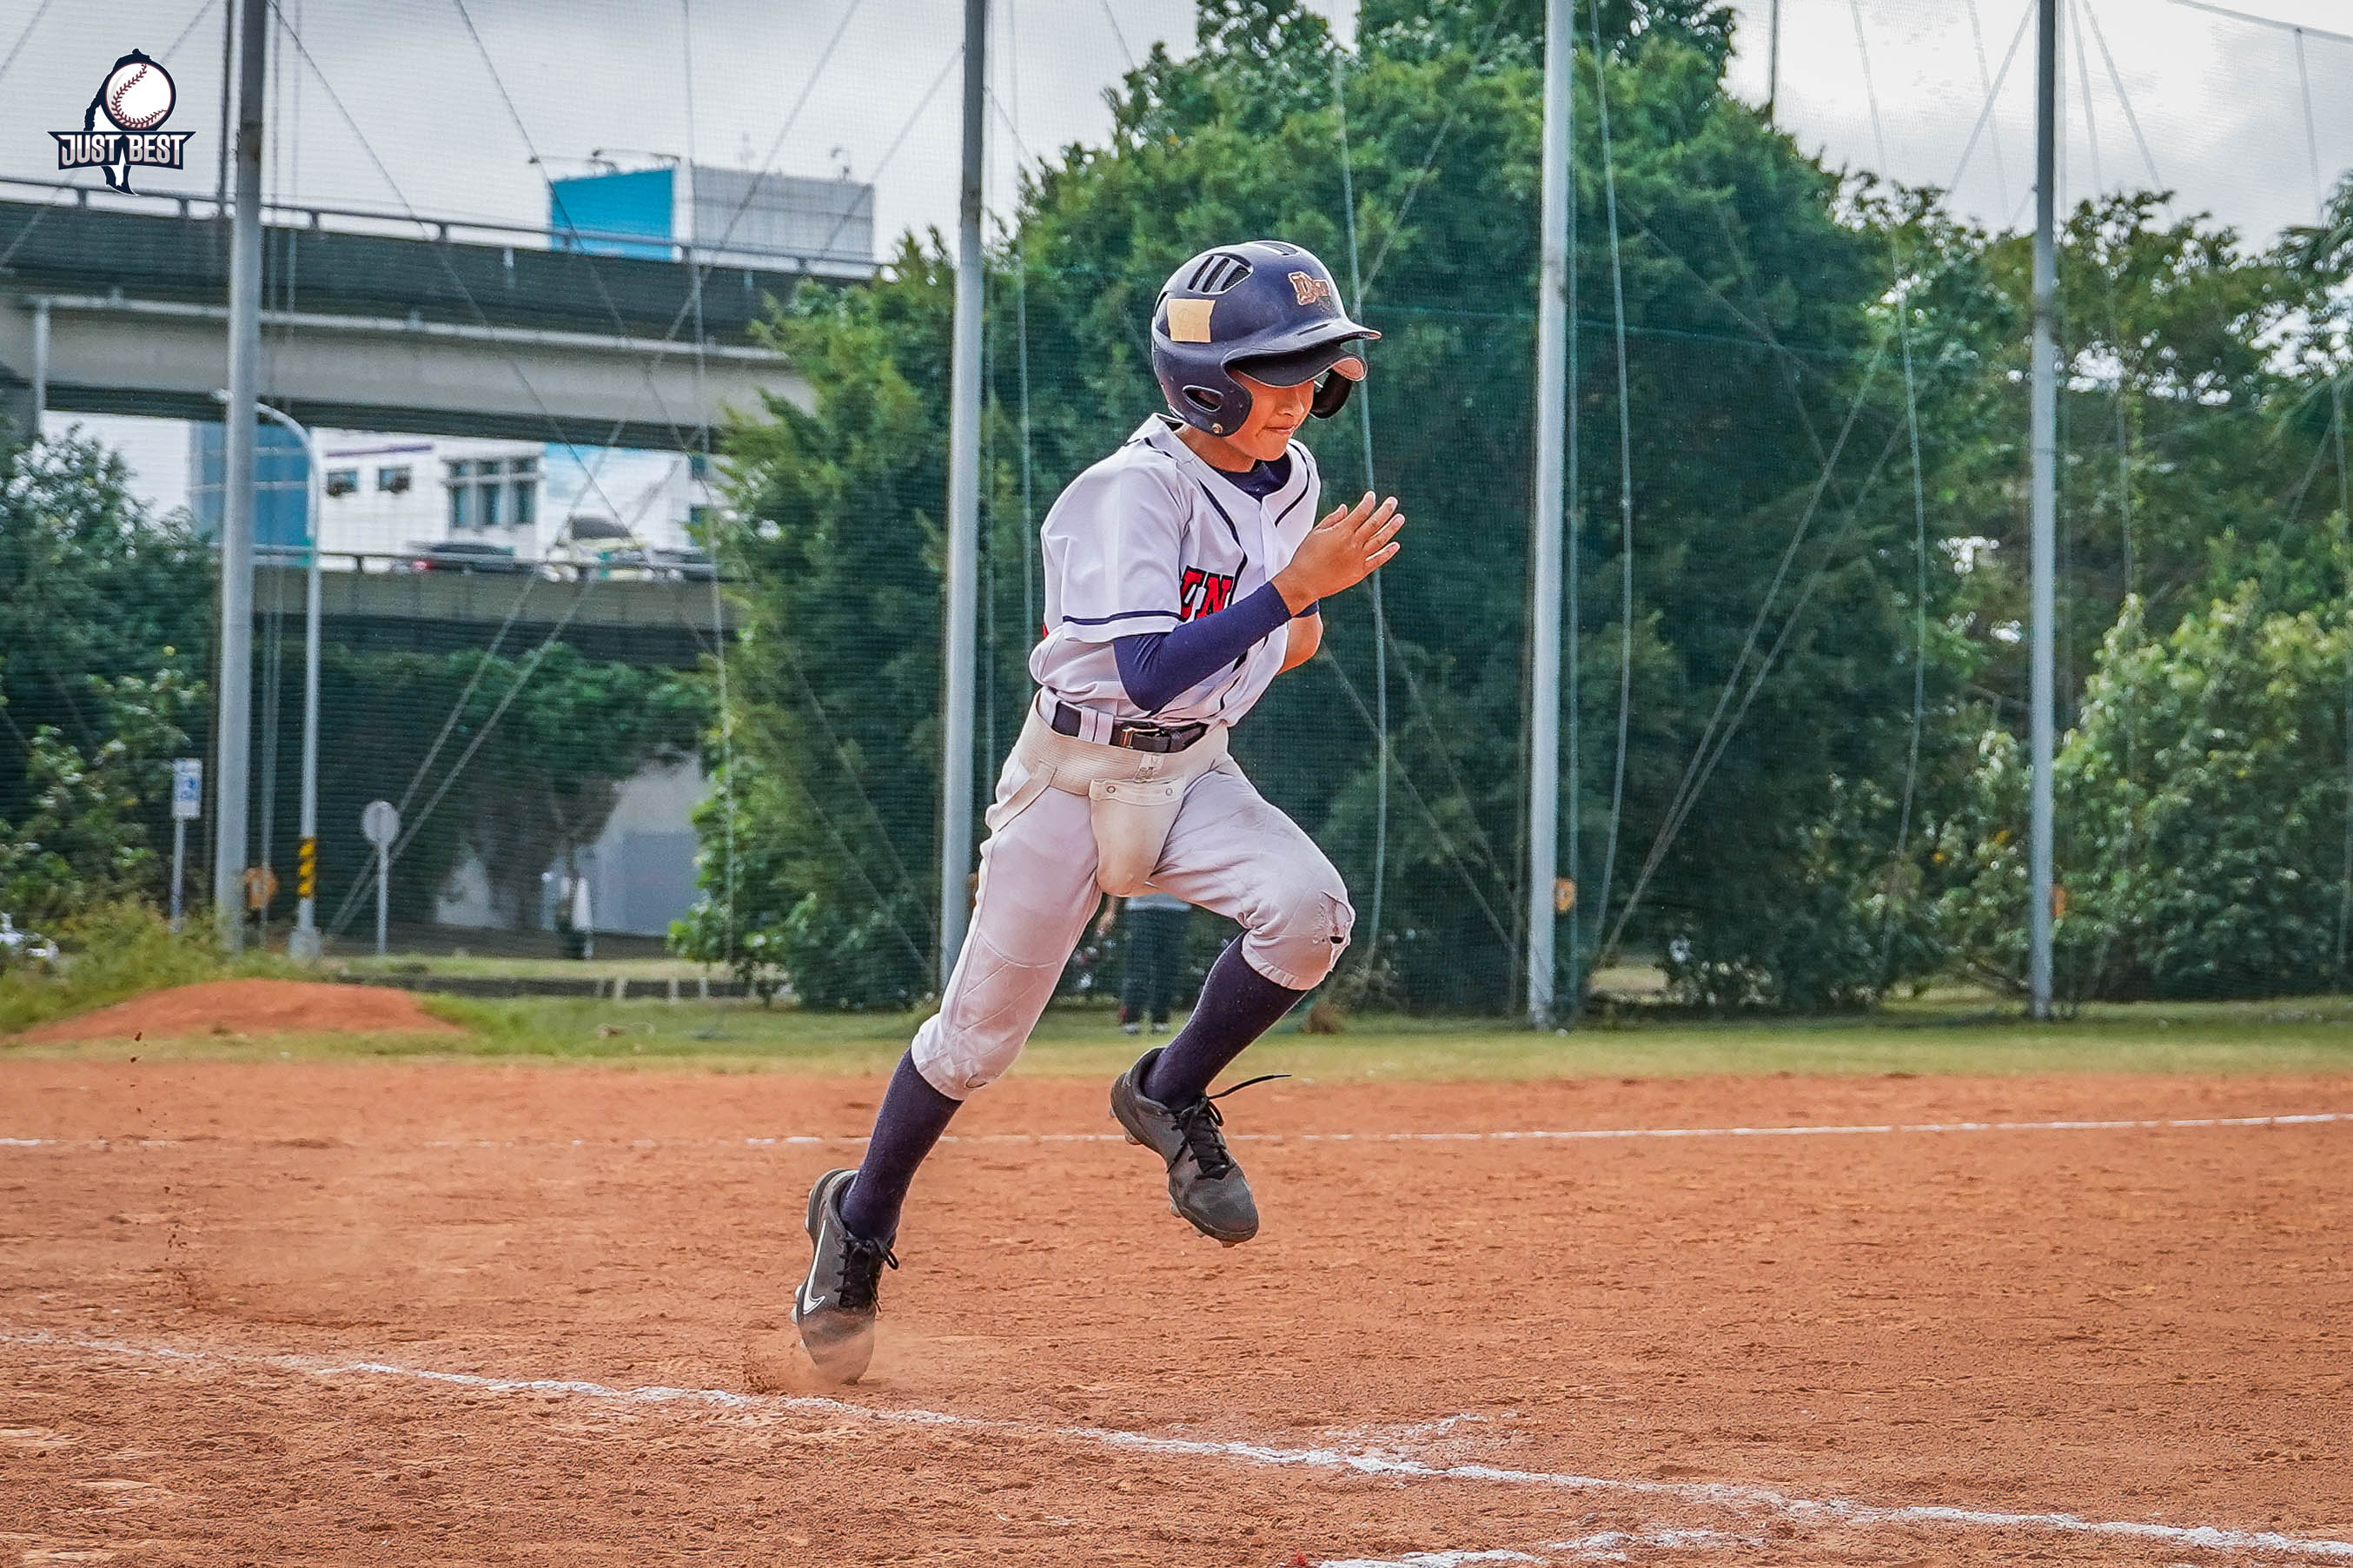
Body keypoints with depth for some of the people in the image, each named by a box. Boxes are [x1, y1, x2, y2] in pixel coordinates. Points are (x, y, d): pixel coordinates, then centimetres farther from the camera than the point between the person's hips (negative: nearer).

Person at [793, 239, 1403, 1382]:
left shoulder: (1290, 479, -1)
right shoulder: (1133, 492, -24)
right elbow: (1151, 674, -35)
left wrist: (1292, 634, 2)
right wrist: (1295, 588, -38)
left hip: (1193, 774, 5)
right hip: (1074, 773, -5)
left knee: (1308, 909, -26)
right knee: (978, 1036, 4)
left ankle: (1170, 1095, 0)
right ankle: (860, 1220, 30)